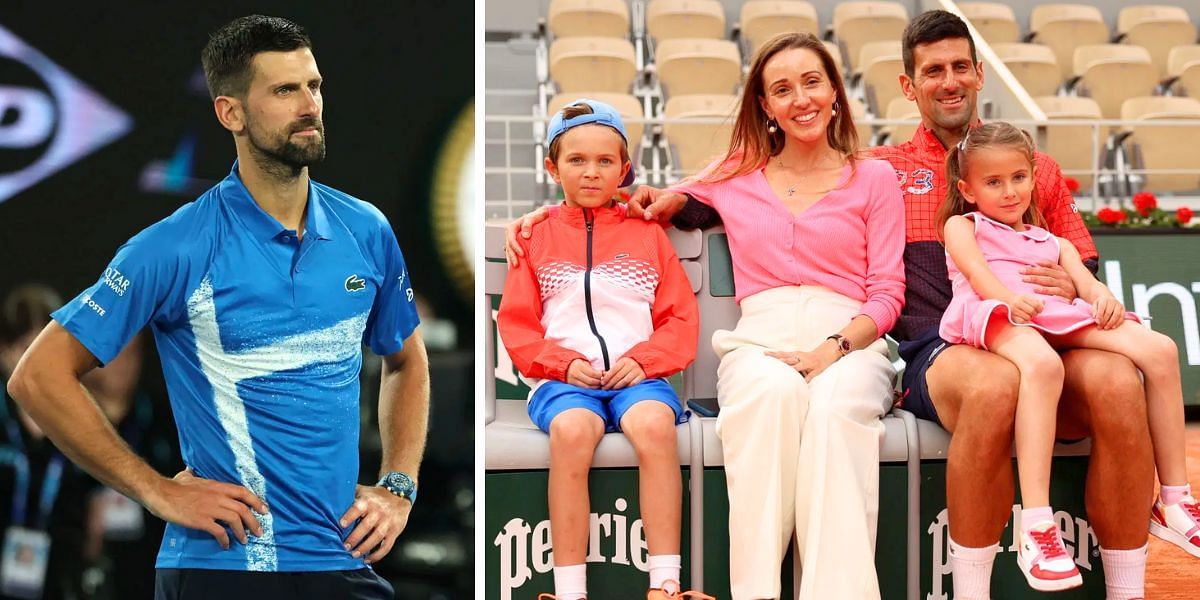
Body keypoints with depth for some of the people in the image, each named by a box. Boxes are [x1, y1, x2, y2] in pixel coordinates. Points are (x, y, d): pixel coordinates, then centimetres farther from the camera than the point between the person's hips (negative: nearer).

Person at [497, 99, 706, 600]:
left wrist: (644, 359, -7)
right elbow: (516, 324, 11)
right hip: (565, 379, 0)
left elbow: (682, 318, 12)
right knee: (571, 430, -35)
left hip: (637, 375, 1)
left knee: (654, 424, -34)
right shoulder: (538, 238, 15)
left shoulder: (647, 234, 16)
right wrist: (563, 363, -6)